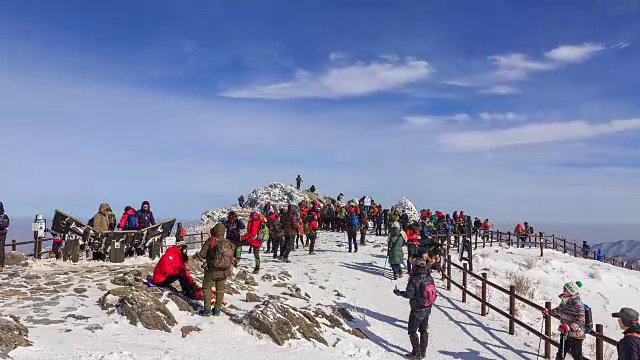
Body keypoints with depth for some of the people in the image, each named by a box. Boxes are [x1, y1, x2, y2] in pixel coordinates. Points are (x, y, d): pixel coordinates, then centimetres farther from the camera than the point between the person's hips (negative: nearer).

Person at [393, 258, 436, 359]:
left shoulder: (414, 279, -22)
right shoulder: (430, 278, -2)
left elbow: (409, 294, -22)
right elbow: (433, 292, 5)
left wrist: (398, 292, -7)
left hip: (417, 310, -7)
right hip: (427, 309, 7)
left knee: (412, 331, 8)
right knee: (424, 330, 18)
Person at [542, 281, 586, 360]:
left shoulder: (578, 304, -23)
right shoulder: (565, 301, 1)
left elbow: (581, 321, -26)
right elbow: (558, 310, 22)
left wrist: (569, 327, -37)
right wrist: (548, 312, 21)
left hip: (576, 335, -7)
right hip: (565, 334, 7)